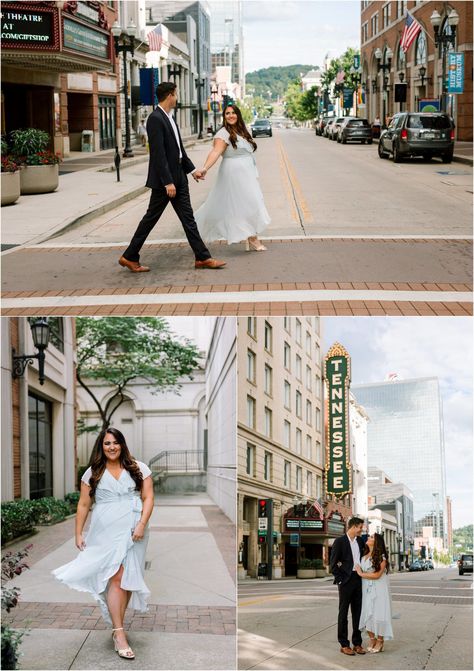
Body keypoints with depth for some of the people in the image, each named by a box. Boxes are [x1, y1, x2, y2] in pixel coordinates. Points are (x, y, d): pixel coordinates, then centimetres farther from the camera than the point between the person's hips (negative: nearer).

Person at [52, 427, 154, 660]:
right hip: (106, 534, -1)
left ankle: (116, 626, 15)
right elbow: (83, 505, 8)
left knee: (128, 580, 2)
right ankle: (119, 634, -15)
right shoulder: (93, 473, 7)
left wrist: (142, 524, -12)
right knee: (115, 577, -12)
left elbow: (148, 498, 2)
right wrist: (78, 534, 3)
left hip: (132, 533, 2)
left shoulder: (138, 469, 6)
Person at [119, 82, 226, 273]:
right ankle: (129, 257, 11)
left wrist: (192, 169, 19)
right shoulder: (155, 119, -18)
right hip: (164, 179, -9)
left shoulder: (169, 118, 12)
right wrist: (168, 182, -24)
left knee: (188, 218, 8)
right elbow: (158, 153, -22)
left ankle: (202, 258, 10)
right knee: (151, 218, 0)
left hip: (178, 177, 9)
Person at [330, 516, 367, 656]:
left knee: (357, 612, 8)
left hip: (359, 580, 6)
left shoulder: (360, 541, 12)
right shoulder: (339, 541, -6)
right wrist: (340, 580, -11)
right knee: (343, 612, 1)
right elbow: (334, 564, -8)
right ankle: (344, 644, 4)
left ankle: (357, 643, 14)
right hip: (346, 580, -6)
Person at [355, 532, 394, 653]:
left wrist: (361, 574, -9)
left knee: (378, 613, -2)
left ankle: (380, 642, 8)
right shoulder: (364, 556, 9)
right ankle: (371, 639, 17)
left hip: (378, 590, -5)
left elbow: (377, 575, -15)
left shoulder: (381, 557, -10)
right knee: (367, 613, 4)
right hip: (366, 589, 5)